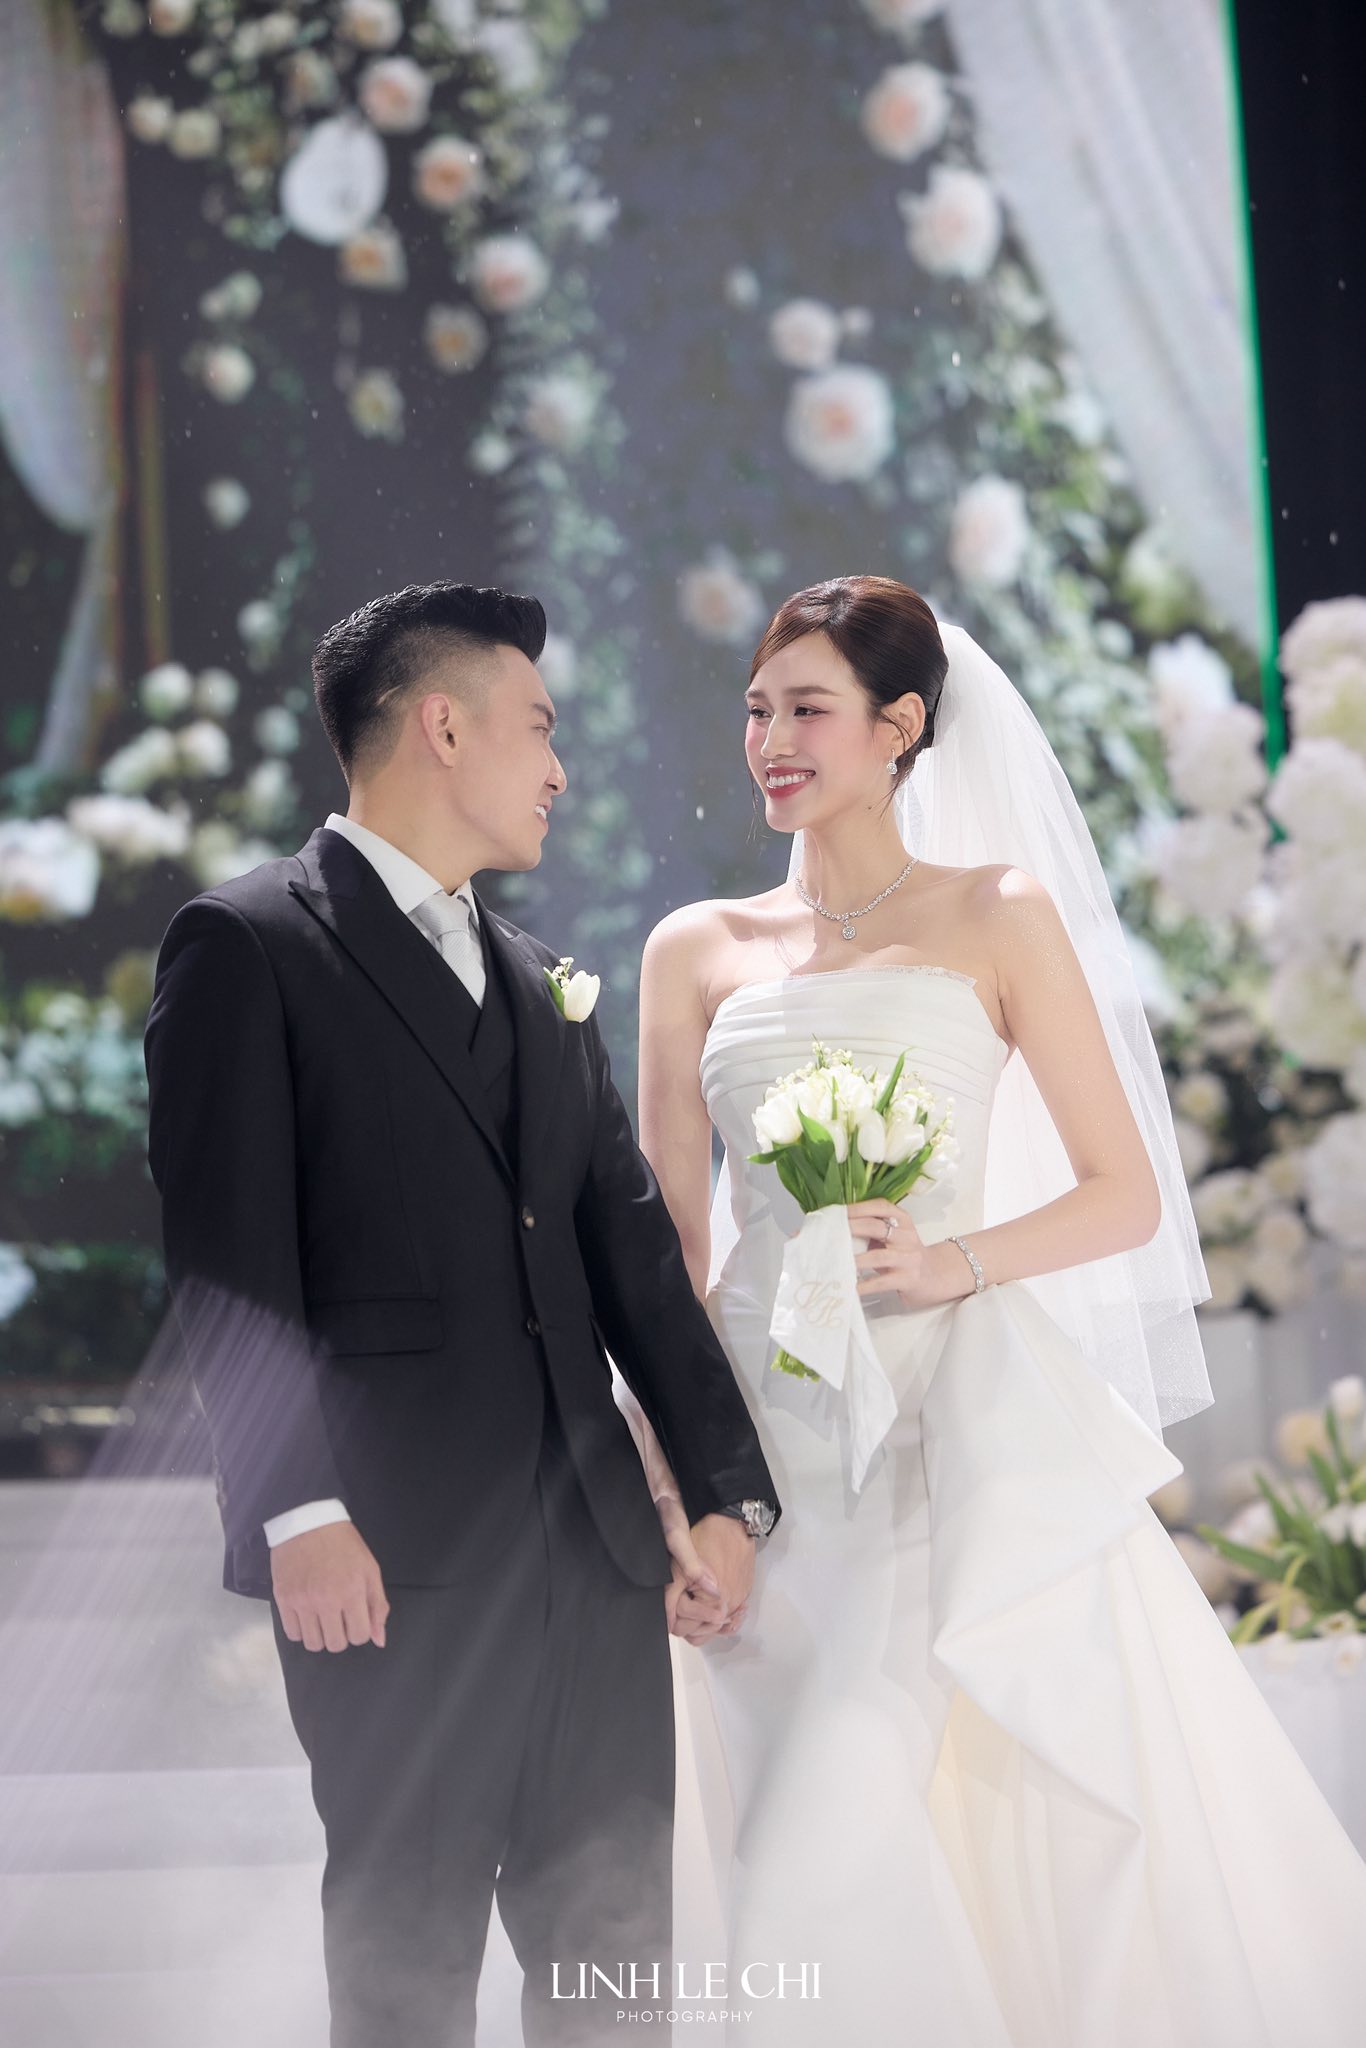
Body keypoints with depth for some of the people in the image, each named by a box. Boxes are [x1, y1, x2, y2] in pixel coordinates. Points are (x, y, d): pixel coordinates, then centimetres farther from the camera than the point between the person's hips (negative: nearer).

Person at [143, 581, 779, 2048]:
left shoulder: (542, 984, 21)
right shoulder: (247, 944, -2)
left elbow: (632, 1247, 19)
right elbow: (225, 1257, -9)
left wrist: (722, 1486, 11)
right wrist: (295, 1510, -17)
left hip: (597, 1545, 7)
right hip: (392, 1556, -6)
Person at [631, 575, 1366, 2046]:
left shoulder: (998, 916, 4)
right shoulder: (697, 952, 11)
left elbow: (1126, 1195, 2)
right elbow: (671, 1246, 8)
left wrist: (955, 1263, -16)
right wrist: (670, 1487, -1)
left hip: (949, 1432, -3)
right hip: (764, 1434, 4)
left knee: (829, 1864, -16)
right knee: (792, 1858, 6)